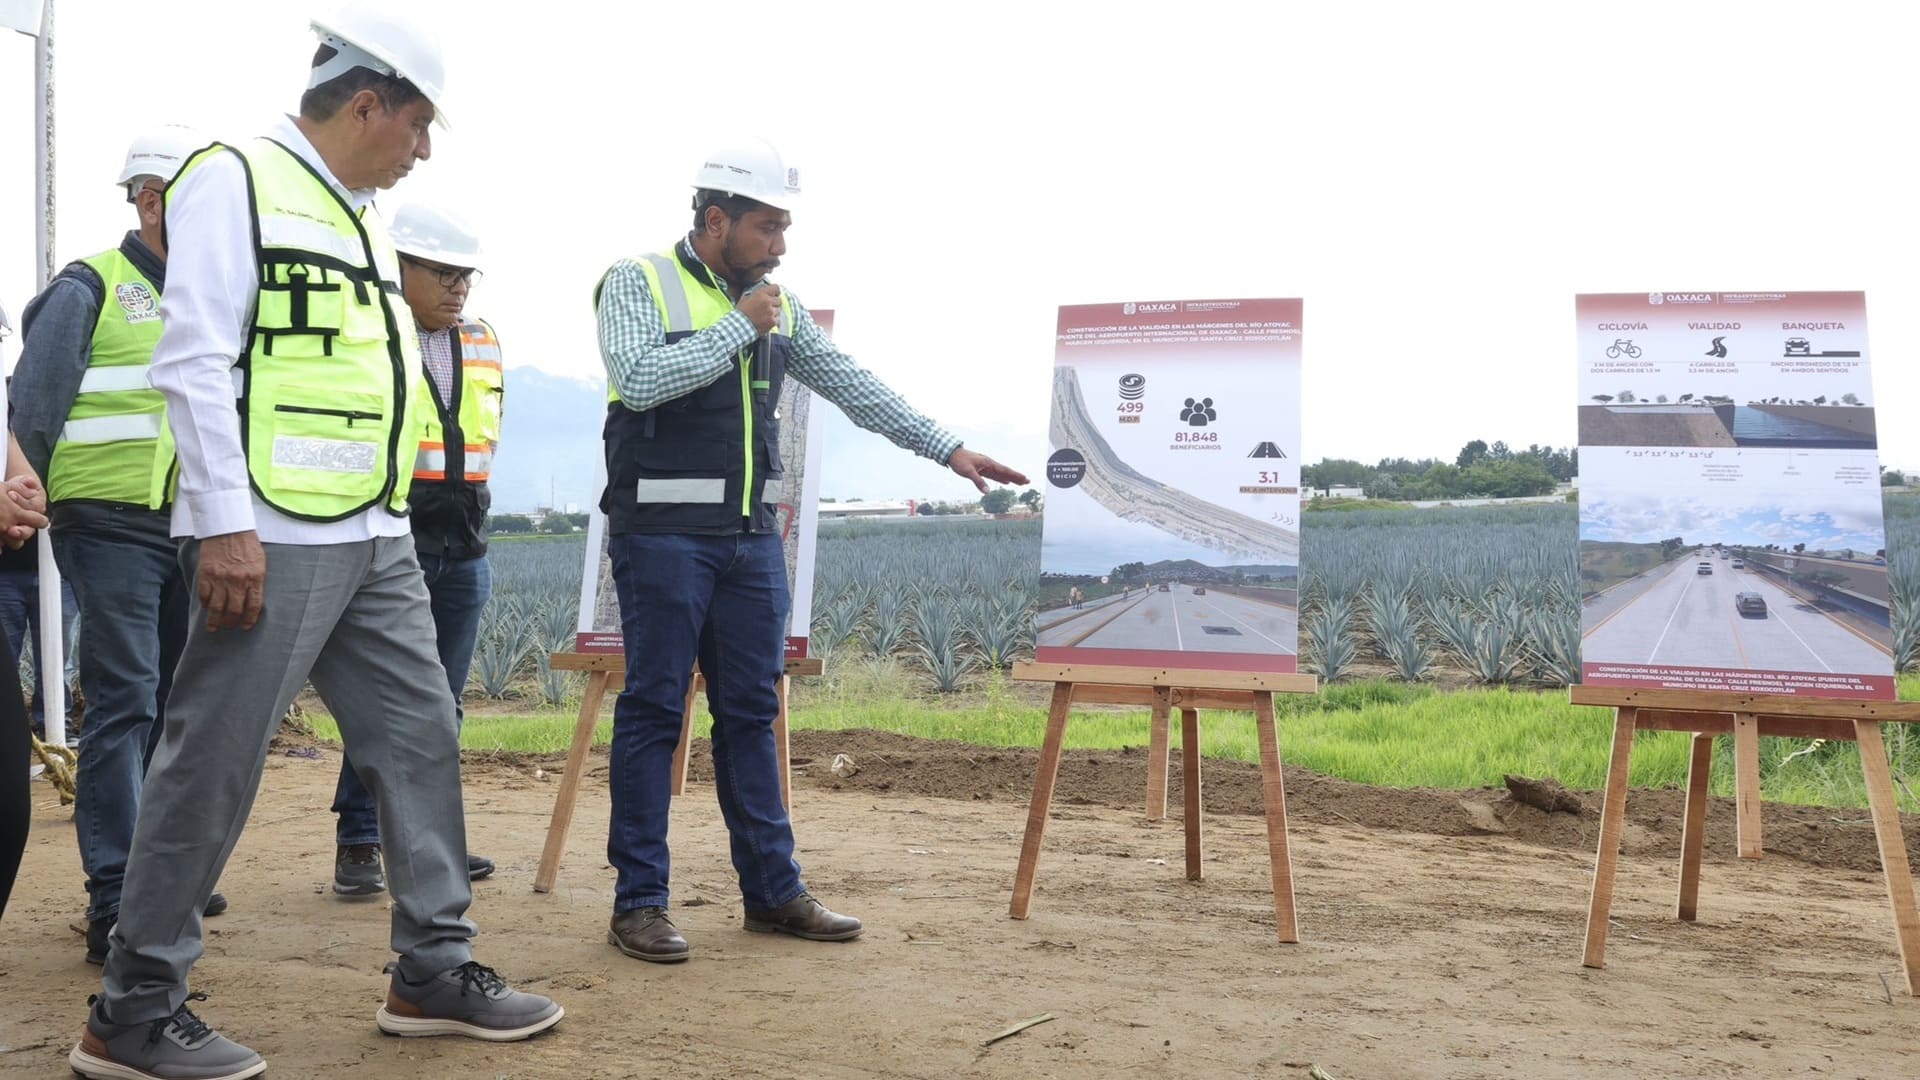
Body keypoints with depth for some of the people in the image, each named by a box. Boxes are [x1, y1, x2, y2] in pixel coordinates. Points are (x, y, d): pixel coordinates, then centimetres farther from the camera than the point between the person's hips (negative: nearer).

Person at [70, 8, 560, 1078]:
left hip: (377, 540, 9)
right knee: (215, 769, -3)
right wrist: (223, 521, -19)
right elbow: (195, 359, -13)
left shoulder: (363, 218, 20)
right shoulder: (235, 182, -5)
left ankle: (436, 970, 19)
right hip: (270, 540, -9)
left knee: (422, 737, 9)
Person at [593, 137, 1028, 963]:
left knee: (751, 710, 9)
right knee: (653, 709, -2)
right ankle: (639, 901, 6)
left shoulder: (775, 305, 14)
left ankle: (773, 890, 16)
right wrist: (737, 328, -14)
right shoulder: (637, 284, -3)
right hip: (663, 532, -6)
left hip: (752, 536, 6)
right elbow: (638, 380, -19)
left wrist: (946, 448, 10)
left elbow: (849, 384, 14)